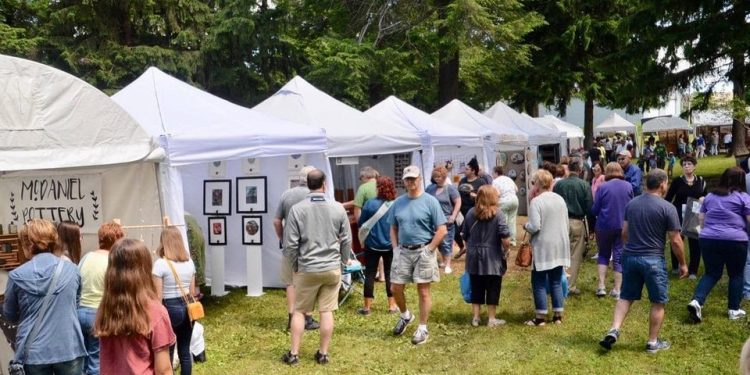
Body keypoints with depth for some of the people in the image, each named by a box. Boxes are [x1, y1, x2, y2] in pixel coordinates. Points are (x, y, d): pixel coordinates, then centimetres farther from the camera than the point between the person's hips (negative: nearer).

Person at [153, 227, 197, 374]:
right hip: (187, 307, 5)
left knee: (167, 352, 6)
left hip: (170, 308, -5)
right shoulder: (189, 262, 4)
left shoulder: (160, 264, -13)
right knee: (185, 350, 12)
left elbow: (158, 296, -13)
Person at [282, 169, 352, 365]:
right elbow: (346, 239, 4)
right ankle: (323, 353, 16)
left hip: (307, 269, -1)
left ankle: (294, 353, 16)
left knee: (299, 311, 12)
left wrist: (294, 266, 8)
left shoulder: (297, 209, -9)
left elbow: (290, 243, -7)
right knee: (327, 312, 8)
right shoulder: (338, 208, -3)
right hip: (332, 268, 1)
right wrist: (345, 260, 20)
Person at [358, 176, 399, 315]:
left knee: (370, 275, 8)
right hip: (391, 245, 1)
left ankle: (367, 307, 13)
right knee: (390, 275, 11)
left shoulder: (370, 204, -12)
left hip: (372, 245, -1)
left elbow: (361, 223, -2)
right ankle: (392, 305, 17)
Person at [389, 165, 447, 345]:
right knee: (395, 288, 7)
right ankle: (405, 315, 34)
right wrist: (395, 249, 3)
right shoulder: (398, 202, 6)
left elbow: (442, 229, -9)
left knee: (423, 291, 3)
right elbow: (393, 228, 15)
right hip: (403, 251, 4)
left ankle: (423, 328, 16)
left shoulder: (430, 201, -7)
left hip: (423, 251, -4)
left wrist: (429, 249, -13)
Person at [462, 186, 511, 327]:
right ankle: (492, 319, 14)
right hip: (492, 259, -4)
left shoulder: (470, 213, 2)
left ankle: (475, 317, 18)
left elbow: (465, 236, 9)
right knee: (493, 289, 8)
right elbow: (506, 239, -15)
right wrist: (506, 252, 1)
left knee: (476, 288, 12)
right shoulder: (497, 214, -11)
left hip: (474, 258, 4)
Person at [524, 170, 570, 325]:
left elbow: (535, 227, -20)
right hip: (560, 246, 6)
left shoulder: (536, 201, -15)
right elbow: (566, 224, 13)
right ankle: (558, 315, 17)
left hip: (543, 247, -6)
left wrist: (525, 226, 0)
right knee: (556, 282, 13)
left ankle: (541, 317, 6)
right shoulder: (560, 199, 7)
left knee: (539, 282, 3)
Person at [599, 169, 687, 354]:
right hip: (653, 260, -5)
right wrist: (682, 263, 3)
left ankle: (613, 331, 1)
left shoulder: (631, 203, 6)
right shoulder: (667, 208, -11)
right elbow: (675, 241, -8)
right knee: (658, 302, 10)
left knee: (626, 297, 15)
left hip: (630, 257, 5)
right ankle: (653, 342, 17)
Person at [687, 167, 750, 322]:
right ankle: (734, 310, 19)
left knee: (711, 273, 11)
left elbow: (701, 218, 17)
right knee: (736, 275, 13)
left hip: (708, 239, 4)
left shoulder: (710, 196, 12)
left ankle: (696, 301, -9)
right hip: (735, 241, -4)